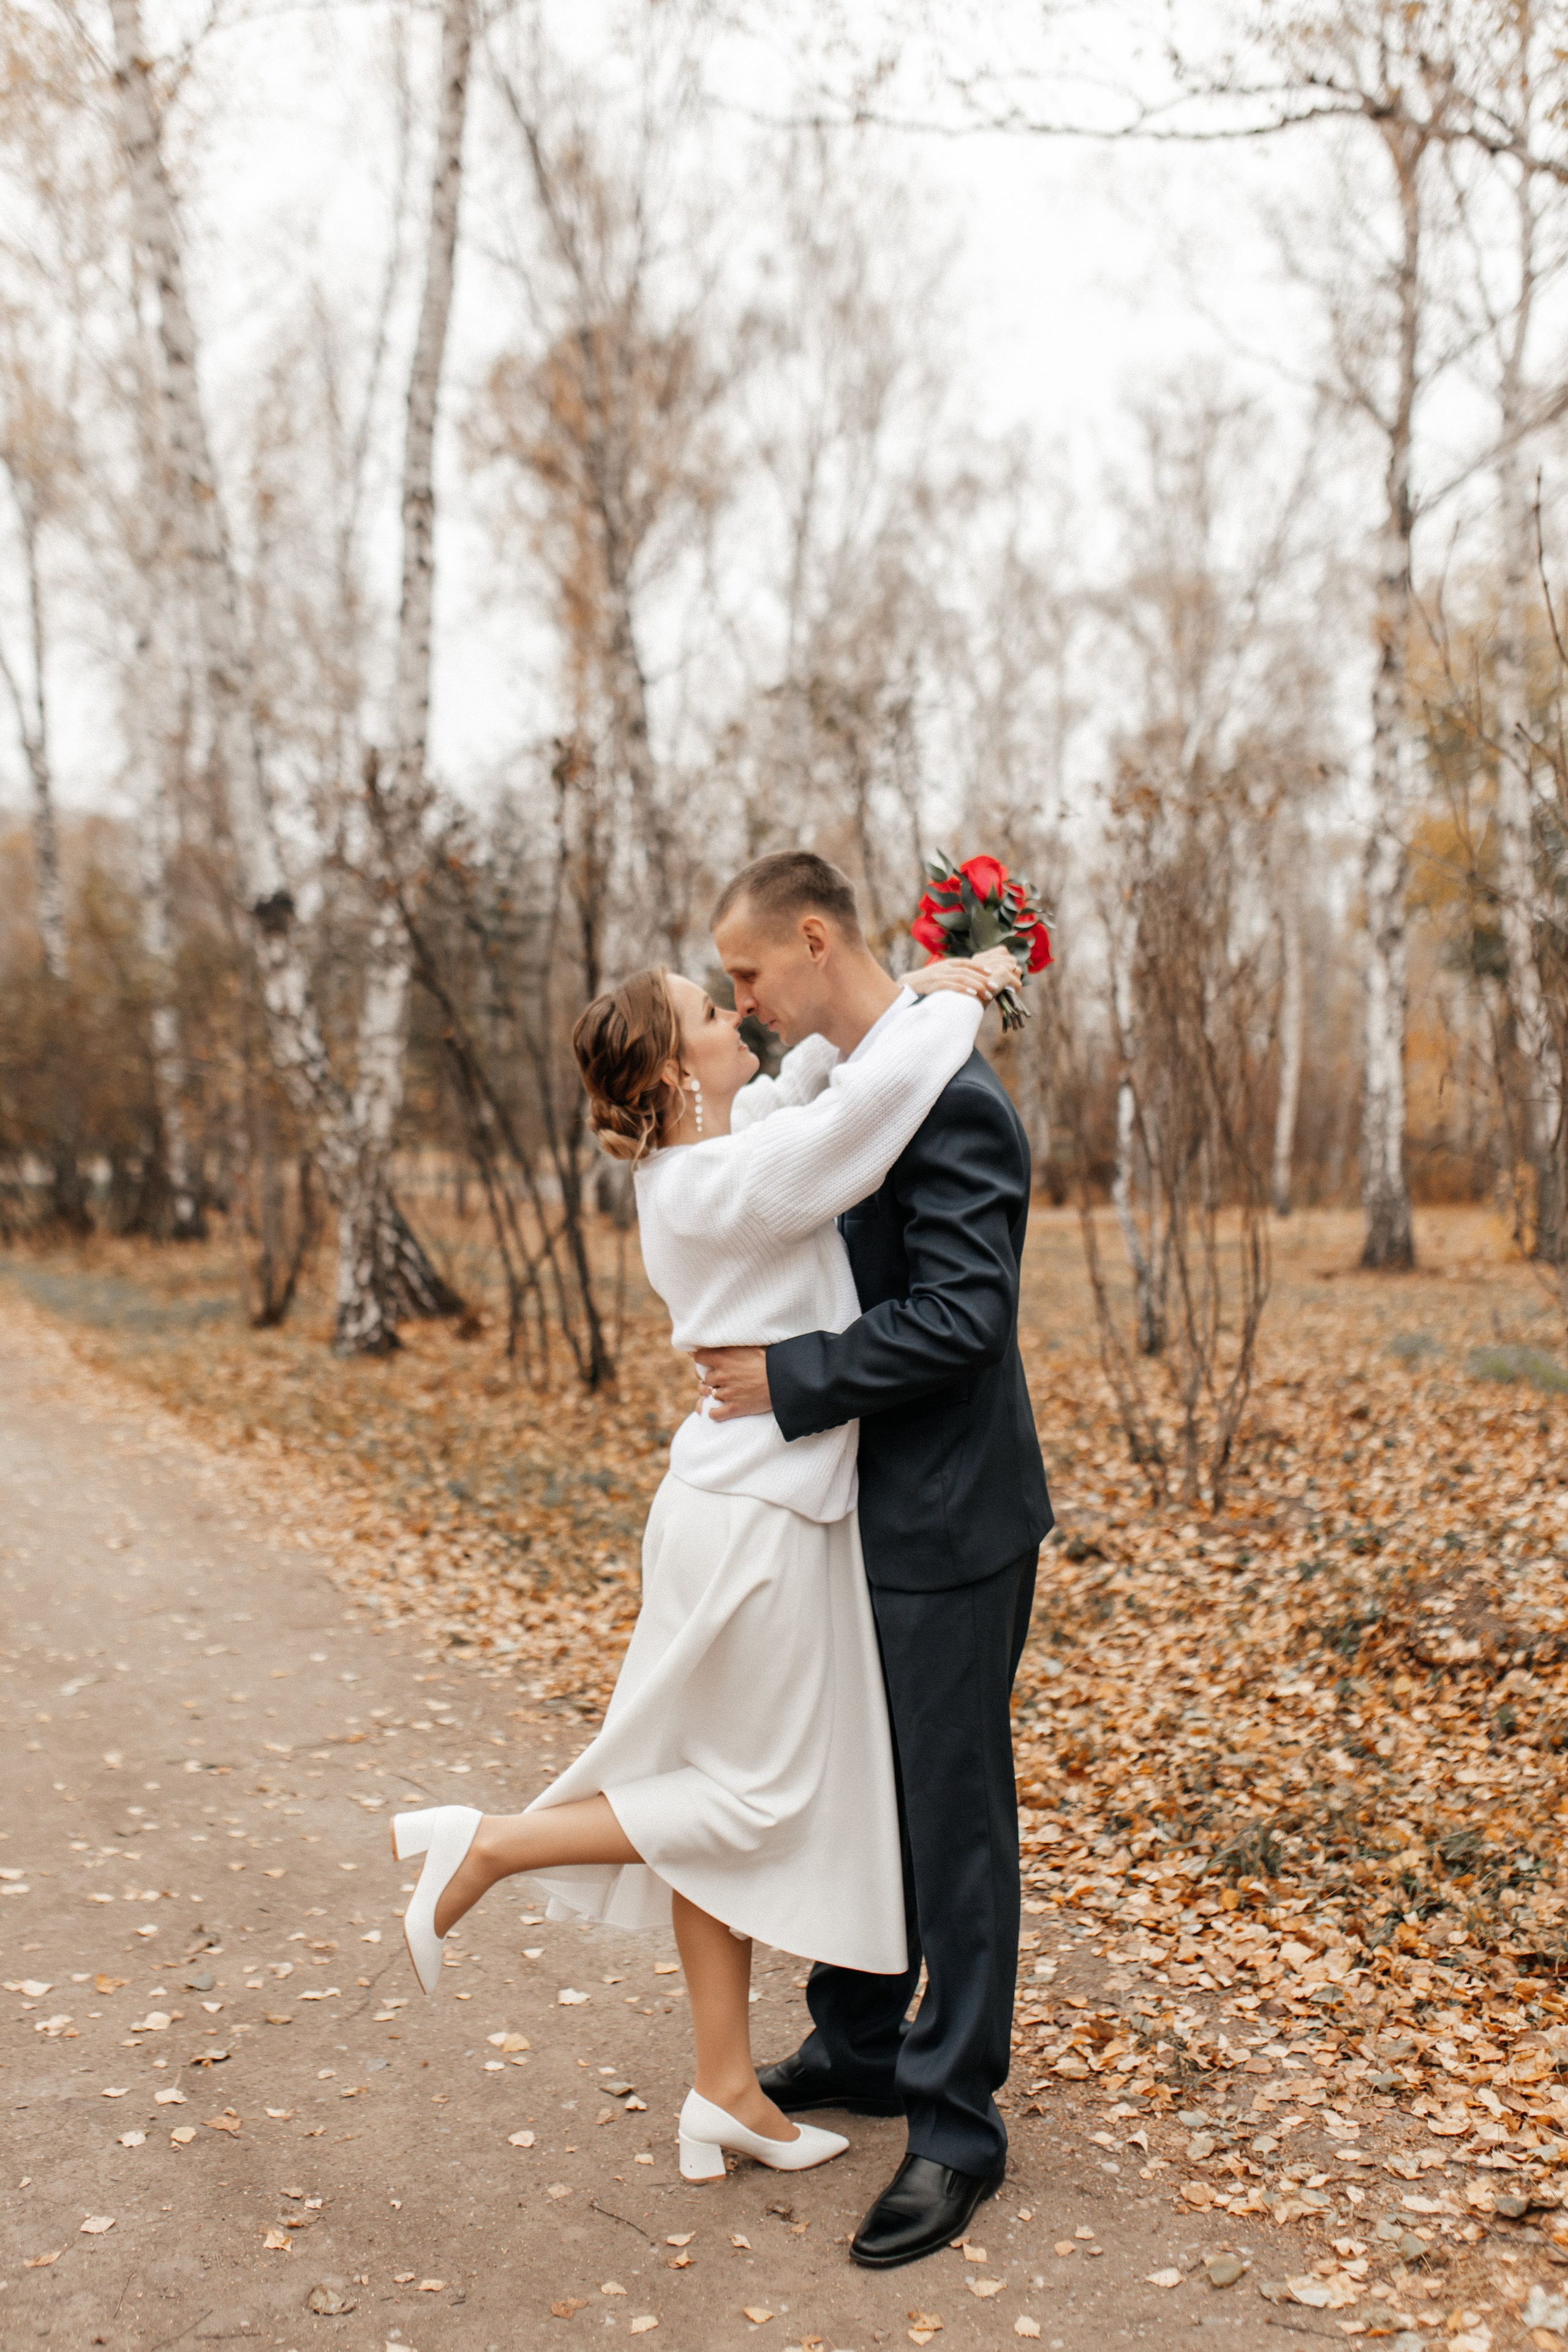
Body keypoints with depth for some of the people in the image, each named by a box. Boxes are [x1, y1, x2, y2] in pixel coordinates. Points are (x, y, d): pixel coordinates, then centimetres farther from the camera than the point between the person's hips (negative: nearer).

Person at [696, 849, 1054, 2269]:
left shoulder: (951, 1101, -21)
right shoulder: (840, 1085, 10)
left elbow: (961, 1316, -26)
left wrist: (789, 1380, -22)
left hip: (948, 1524, -10)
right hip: (865, 1513, 10)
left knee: (953, 1819, 4)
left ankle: (956, 2125, 19)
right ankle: (859, 2048, 39)